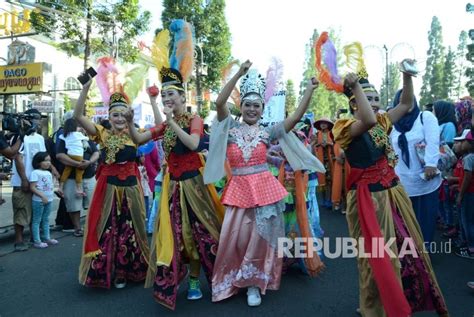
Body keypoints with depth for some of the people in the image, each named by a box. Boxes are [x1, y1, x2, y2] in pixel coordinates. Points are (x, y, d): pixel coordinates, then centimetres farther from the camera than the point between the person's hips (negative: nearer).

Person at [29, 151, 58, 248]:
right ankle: (37, 241, 4)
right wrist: (42, 196, -22)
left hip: (49, 200, 8)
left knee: (46, 219, 16)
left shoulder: (48, 173, 13)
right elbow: (32, 187, -16)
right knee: (37, 220, 1)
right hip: (38, 200, -8)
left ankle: (47, 238, 26)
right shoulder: (35, 172, -11)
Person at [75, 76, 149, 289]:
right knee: (106, 231, 7)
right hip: (108, 188, 0)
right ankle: (108, 272, 26)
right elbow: (78, 116, -11)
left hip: (130, 188, 1)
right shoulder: (103, 134, 0)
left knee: (131, 230, 12)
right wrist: (86, 88, -19)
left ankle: (129, 271, 31)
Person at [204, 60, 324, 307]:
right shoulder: (231, 129, 3)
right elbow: (219, 103, -11)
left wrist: (309, 91, -6)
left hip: (264, 188, 0)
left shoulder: (267, 133, 5)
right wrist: (239, 74, -15)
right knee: (236, 236, 4)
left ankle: (254, 283, 24)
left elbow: (295, 118, 0)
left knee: (260, 236, 3)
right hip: (238, 189, 0)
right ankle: (235, 279, 32)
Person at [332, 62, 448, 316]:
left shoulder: (382, 122, 9)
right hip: (368, 197, -7)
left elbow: (406, 105, 16)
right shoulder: (346, 127, -13)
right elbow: (368, 121, -33)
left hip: (393, 192, 8)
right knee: (378, 256, 6)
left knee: (407, 247, 19)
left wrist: (407, 75, 4)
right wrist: (355, 85, -27)